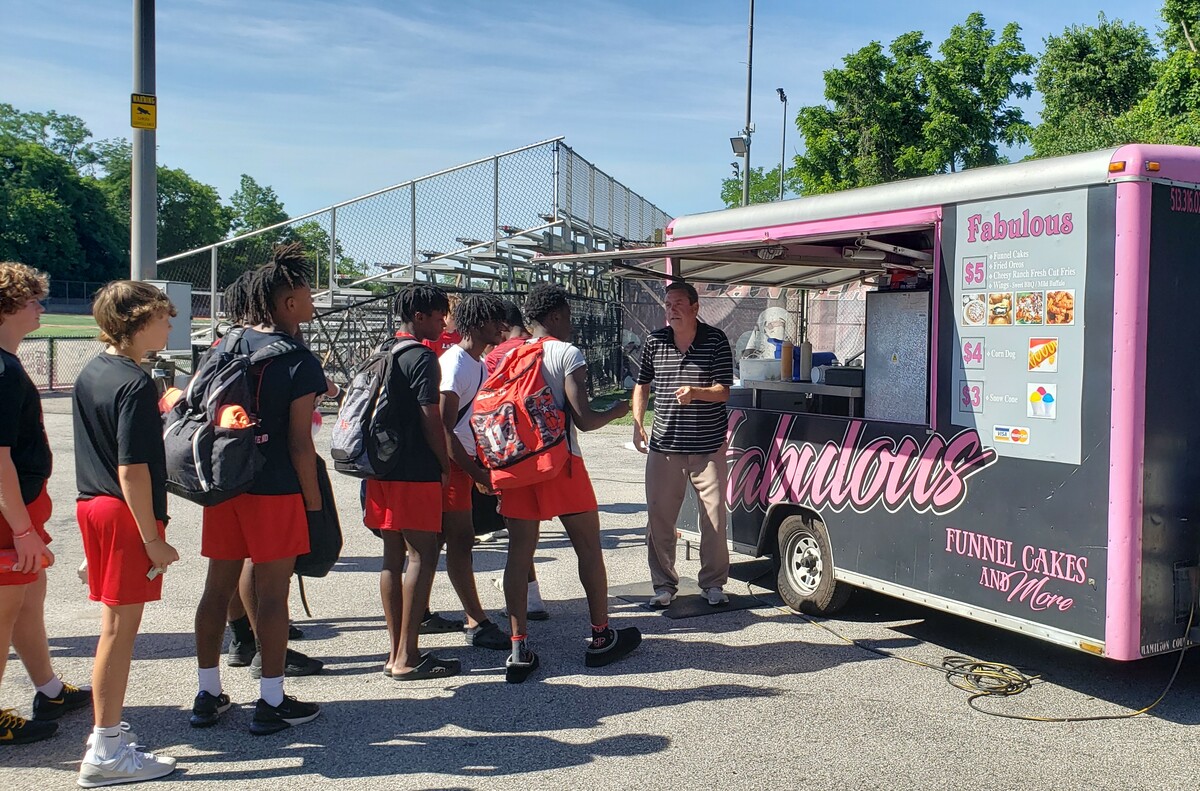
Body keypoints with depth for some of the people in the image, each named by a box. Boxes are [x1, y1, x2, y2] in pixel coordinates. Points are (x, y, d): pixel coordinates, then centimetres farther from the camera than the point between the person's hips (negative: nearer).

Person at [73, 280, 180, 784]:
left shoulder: (90, 374, 10)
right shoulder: (134, 384, -18)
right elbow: (132, 469, -22)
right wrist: (153, 539, -19)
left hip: (93, 505, 9)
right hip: (126, 515, -9)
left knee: (115, 625, 17)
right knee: (120, 628, -2)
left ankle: (107, 730, 28)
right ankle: (106, 753, 7)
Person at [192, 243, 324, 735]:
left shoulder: (227, 348, 8)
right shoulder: (299, 362, -11)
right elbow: (300, 444, -13)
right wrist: (314, 504, -6)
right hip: (275, 492, -6)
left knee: (218, 587, 12)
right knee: (271, 593, 1)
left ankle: (208, 694, 23)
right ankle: (271, 702, 10)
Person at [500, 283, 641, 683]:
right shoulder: (567, 354, -7)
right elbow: (584, 419, -13)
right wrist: (617, 411, 5)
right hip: (560, 463, -5)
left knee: (519, 554, 5)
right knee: (588, 549, 10)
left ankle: (519, 652, 3)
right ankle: (601, 638, 20)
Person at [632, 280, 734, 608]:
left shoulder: (715, 340, -2)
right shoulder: (655, 341, 6)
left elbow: (723, 391, -4)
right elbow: (642, 385, 16)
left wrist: (695, 392, -24)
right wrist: (637, 425, 5)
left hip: (708, 446, -2)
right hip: (664, 445, 2)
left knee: (714, 516, 3)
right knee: (659, 516, 3)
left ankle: (713, 583, 19)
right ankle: (664, 584, 16)